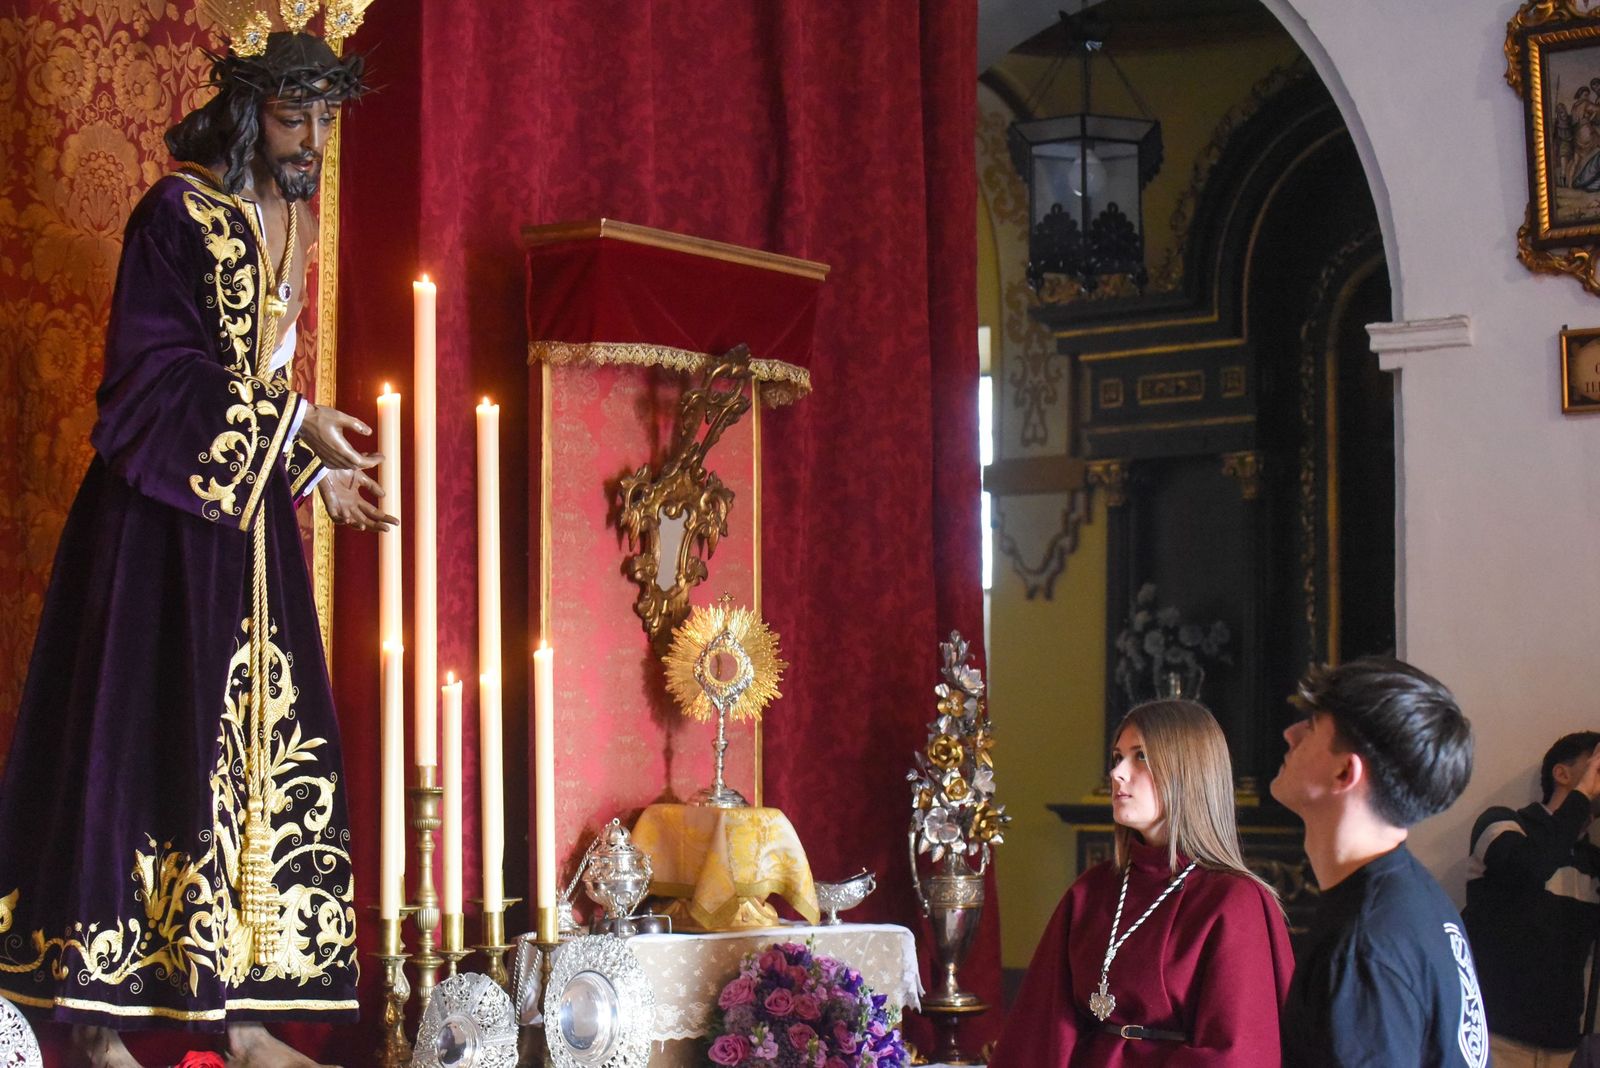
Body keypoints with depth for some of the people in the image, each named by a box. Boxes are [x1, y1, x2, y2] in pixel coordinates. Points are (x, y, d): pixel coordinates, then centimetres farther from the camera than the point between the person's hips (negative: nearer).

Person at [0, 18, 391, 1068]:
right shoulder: (179, 213, -8)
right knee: (140, 743, -8)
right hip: (161, 518, -7)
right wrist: (296, 424, -18)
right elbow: (158, 378, -15)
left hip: (248, 520, 8)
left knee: (261, 747, 3)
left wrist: (317, 471, 12)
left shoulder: (291, 223, 15)